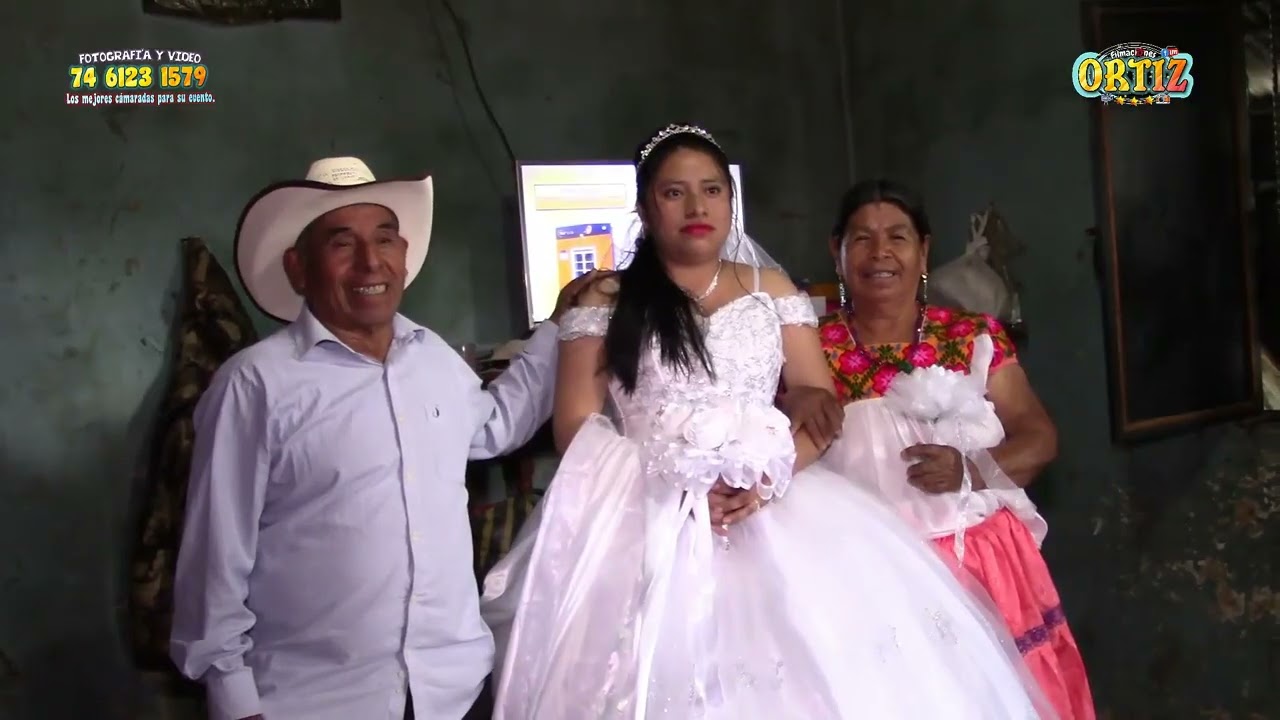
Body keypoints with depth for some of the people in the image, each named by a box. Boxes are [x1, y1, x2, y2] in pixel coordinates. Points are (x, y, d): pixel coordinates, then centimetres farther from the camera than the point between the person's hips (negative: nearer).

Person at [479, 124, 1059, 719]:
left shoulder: (770, 288, 13)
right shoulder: (605, 301, 7)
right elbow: (576, 427, 0)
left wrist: (771, 477, -12)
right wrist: (676, 484, -13)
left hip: (775, 511, 2)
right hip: (647, 520, -1)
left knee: (824, 652, -15)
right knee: (662, 669, -17)